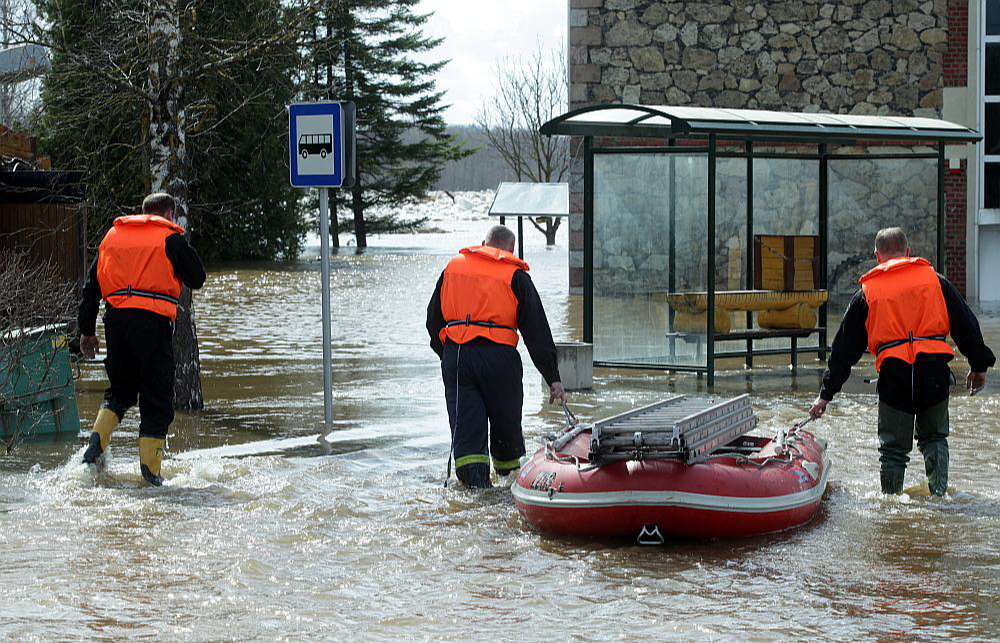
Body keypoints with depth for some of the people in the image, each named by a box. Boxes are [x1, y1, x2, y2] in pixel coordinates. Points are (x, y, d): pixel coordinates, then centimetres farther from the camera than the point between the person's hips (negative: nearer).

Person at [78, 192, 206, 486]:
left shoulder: (113, 235, 17)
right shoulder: (171, 238, 3)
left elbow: (92, 285, 17)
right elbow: (197, 279, 6)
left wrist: (87, 330, 21)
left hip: (116, 319, 5)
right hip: (153, 320, -5)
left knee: (119, 390, 23)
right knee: (157, 399, 3)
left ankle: (98, 438, 0)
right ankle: (150, 470, -2)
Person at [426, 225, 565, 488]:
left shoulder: (453, 267, 15)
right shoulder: (515, 275, 4)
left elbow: (433, 320, 18)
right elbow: (537, 331, 1)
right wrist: (553, 378, 1)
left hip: (455, 356, 2)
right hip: (499, 356, -2)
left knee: (465, 421, 1)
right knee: (506, 416, 16)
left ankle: (472, 474, -16)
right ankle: (508, 468, 32)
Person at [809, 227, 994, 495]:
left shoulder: (867, 292, 11)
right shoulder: (935, 280, 12)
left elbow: (845, 348, 14)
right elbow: (966, 325, 11)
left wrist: (826, 393, 17)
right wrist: (979, 365, 18)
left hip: (893, 374, -1)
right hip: (934, 371, 1)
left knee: (893, 446, 10)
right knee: (934, 437, 20)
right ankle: (939, 491, 8)